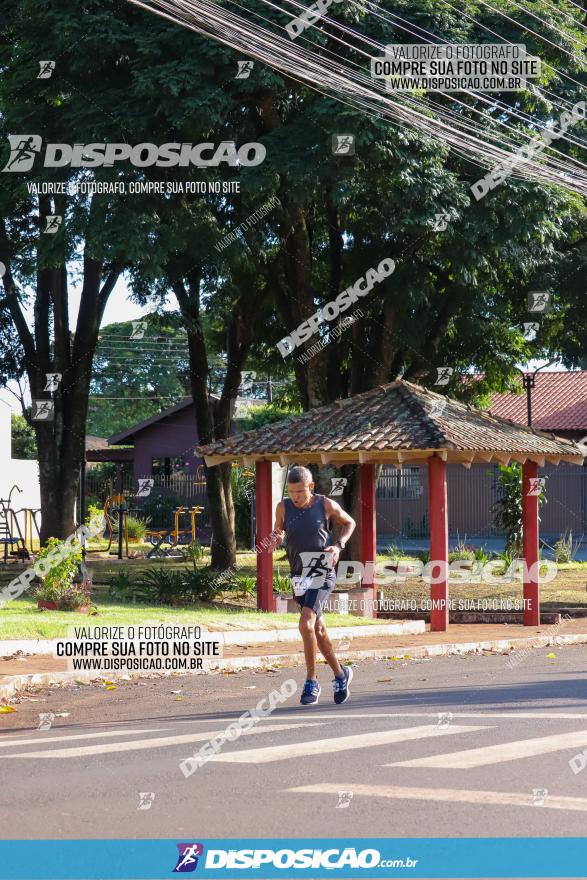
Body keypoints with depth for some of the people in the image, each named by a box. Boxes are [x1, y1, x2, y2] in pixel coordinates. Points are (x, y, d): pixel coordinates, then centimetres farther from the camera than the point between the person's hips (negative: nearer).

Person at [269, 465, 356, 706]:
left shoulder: (325, 505, -5)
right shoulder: (284, 507, 1)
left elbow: (349, 523, 11)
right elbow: (278, 530, 17)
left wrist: (338, 545, -6)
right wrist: (276, 537, -7)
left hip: (322, 572, -5)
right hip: (298, 575, 5)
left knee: (306, 623, -21)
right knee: (318, 629, 14)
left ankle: (311, 682, -12)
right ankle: (340, 674, 33)